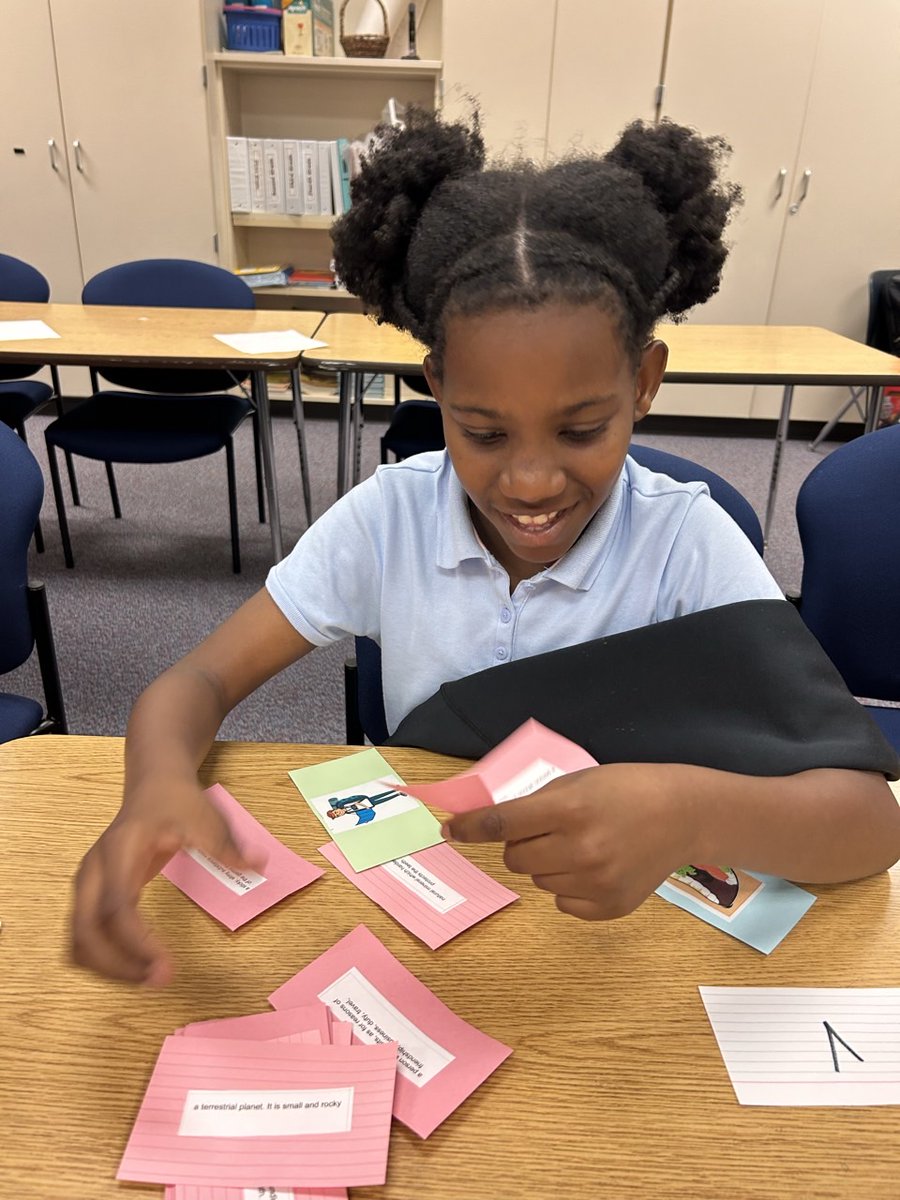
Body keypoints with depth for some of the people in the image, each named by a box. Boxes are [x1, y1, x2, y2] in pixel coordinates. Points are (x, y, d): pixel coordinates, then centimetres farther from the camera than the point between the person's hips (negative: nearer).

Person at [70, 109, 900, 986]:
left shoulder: (688, 543, -15)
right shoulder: (388, 514, -11)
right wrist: (160, 778, -32)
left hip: (618, 916, 0)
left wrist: (692, 812, -40)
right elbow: (201, 681, -9)